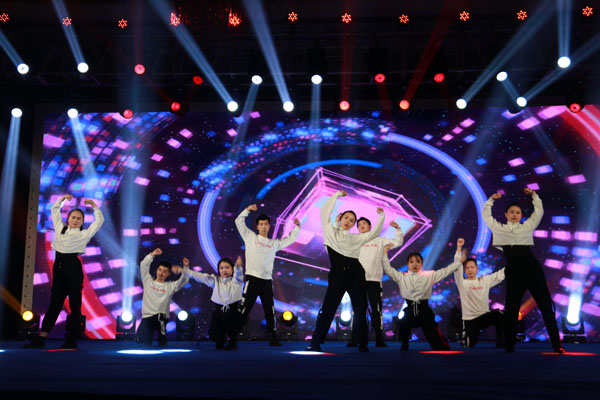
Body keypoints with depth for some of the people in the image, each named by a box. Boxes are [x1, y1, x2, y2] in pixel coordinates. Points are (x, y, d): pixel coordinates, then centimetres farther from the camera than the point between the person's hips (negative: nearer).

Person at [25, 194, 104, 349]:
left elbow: (100, 220, 8)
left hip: (73, 266, -4)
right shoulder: (60, 228, 18)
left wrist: (93, 204, 12)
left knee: (75, 303, -1)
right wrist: (63, 199, 23)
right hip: (59, 265, 4)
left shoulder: (84, 234, 7)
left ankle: (72, 340, 2)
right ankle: (41, 338, 2)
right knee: (55, 301, 4)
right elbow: (55, 210, 29)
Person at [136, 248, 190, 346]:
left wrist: (186, 267, -10)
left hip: (161, 317, -1)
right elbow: (143, 266, 6)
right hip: (147, 316, 1)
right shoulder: (148, 281, 12)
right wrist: (152, 255, -3)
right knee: (144, 340, -8)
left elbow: (184, 280, 3)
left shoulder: (170, 286, 10)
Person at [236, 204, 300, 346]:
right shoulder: (250, 237, 9)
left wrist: (297, 227, 14)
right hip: (252, 278, -4)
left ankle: (272, 338, 13)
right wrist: (247, 210, -2)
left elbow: (290, 239, 24)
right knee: (244, 309, -8)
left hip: (267, 280, 4)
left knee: (270, 311, 6)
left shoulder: (274, 243, 18)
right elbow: (239, 222, 6)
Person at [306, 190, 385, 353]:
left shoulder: (356, 238, 19)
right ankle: (315, 343, -4)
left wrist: (381, 216, 11)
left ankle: (362, 344, 13)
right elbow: (325, 211, 10)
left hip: (356, 274, 3)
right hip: (337, 274, -3)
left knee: (360, 310, 4)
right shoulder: (330, 231, 13)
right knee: (328, 309, -7)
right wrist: (337, 195, 15)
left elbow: (374, 232, 17)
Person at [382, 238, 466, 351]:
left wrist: (458, 249, 2)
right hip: (410, 311, 1)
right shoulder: (401, 277, 9)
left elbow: (447, 270, 6)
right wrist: (385, 252, 0)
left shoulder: (429, 275, 7)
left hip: (425, 311, 0)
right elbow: (387, 269, 5)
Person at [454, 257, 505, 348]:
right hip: (469, 319, -2)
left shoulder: (485, 280, 6)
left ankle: (500, 344, -15)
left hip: (485, 317, 2)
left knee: (499, 314, -28)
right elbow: (457, 268, -16)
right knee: (469, 345, -6)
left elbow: (500, 274, 4)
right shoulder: (462, 283, -3)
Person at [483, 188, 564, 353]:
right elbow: (486, 214, 21)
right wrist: (491, 199, 21)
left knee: (545, 304, 0)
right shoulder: (499, 228, 15)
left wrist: (534, 195, 21)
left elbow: (539, 211, 24)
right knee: (511, 308, 2)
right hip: (513, 270, -1)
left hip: (532, 267, 1)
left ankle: (556, 344, 4)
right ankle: (509, 345, 8)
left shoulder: (527, 226, 17)